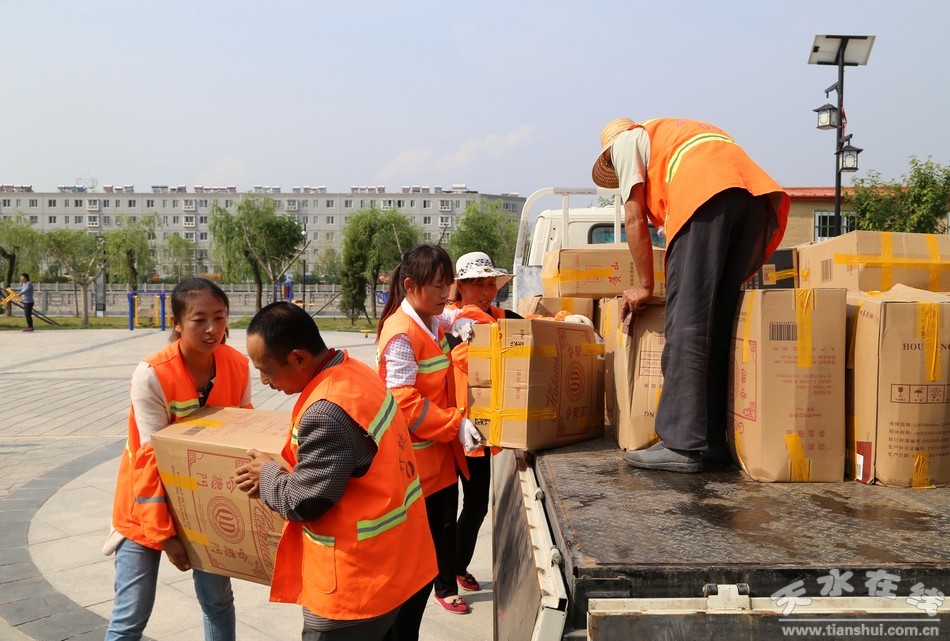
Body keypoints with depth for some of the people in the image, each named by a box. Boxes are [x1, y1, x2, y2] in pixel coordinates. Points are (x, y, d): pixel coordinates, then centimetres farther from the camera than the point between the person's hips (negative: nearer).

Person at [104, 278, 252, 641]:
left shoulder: (238, 366, -12)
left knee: (218, 601, 13)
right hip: (149, 503, -4)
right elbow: (154, 458, -21)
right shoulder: (152, 375, -24)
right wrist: (164, 532, -17)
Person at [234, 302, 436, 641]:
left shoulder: (327, 412, -29)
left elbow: (304, 503, -21)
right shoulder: (356, 372, 2)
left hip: (355, 580, -9)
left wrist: (268, 475, -3)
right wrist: (289, 470, 3)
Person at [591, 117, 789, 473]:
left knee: (687, 325, -9)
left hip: (707, 195, -7)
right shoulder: (685, 130, 43)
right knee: (723, 324, 9)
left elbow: (635, 218, 12)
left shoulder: (625, 141, 24)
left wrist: (644, 286, 17)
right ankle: (718, 440, 11)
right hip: (757, 195, 7)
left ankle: (680, 445, -11)